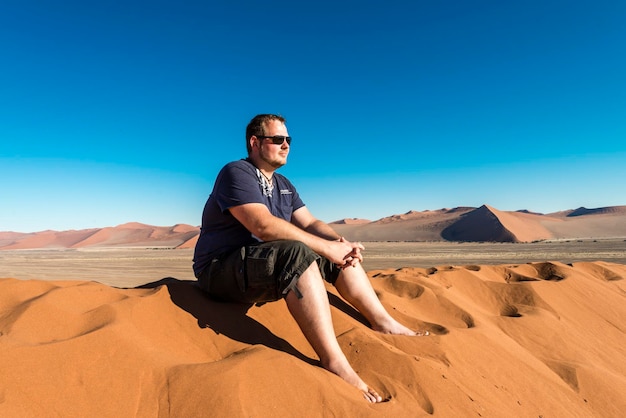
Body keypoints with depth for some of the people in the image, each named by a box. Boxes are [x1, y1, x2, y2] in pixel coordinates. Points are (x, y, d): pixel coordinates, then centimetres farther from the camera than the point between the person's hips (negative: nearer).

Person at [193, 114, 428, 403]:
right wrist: (326, 247, -28)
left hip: (271, 268, 9)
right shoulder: (236, 173, -13)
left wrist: (340, 243, -16)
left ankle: (384, 323, 4)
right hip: (222, 271, -8)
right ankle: (334, 364, -35)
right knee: (296, 252, -35)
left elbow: (310, 223, 6)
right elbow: (263, 225, -28)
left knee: (337, 256, 1)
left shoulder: (283, 185, 14)